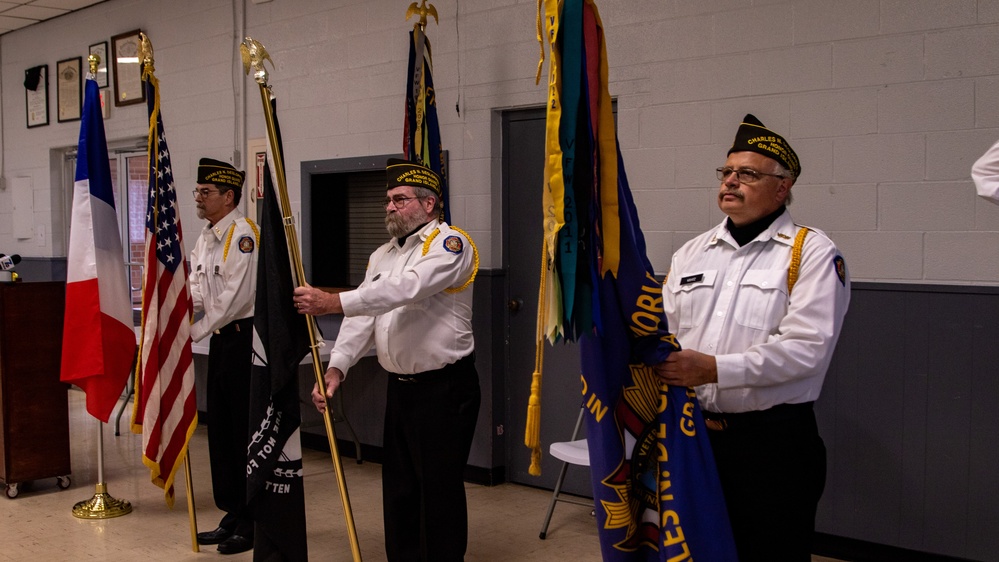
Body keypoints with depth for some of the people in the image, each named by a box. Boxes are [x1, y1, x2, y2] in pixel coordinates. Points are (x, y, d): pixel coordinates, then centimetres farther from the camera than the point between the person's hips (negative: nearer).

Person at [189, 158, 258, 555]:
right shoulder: (205, 238, 14)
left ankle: (252, 521, 7)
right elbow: (197, 292, 15)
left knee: (245, 429, -4)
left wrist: (195, 332, -14)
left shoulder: (243, 234, -15)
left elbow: (236, 296, -20)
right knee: (219, 427, 14)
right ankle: (233, 514, 25)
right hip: (221, 339, 10)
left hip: (246, 336, -10)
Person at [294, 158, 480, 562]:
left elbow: (407, 287, -28)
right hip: (399, 387, 8)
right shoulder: (381, 255, 15)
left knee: (439, 491, -2)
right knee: (398, 487, 15)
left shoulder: (450, 243, -10)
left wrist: (334, 302, -33)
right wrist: (335, 368, -10)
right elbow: (361, 318, 6)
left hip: (444, 388, -8)